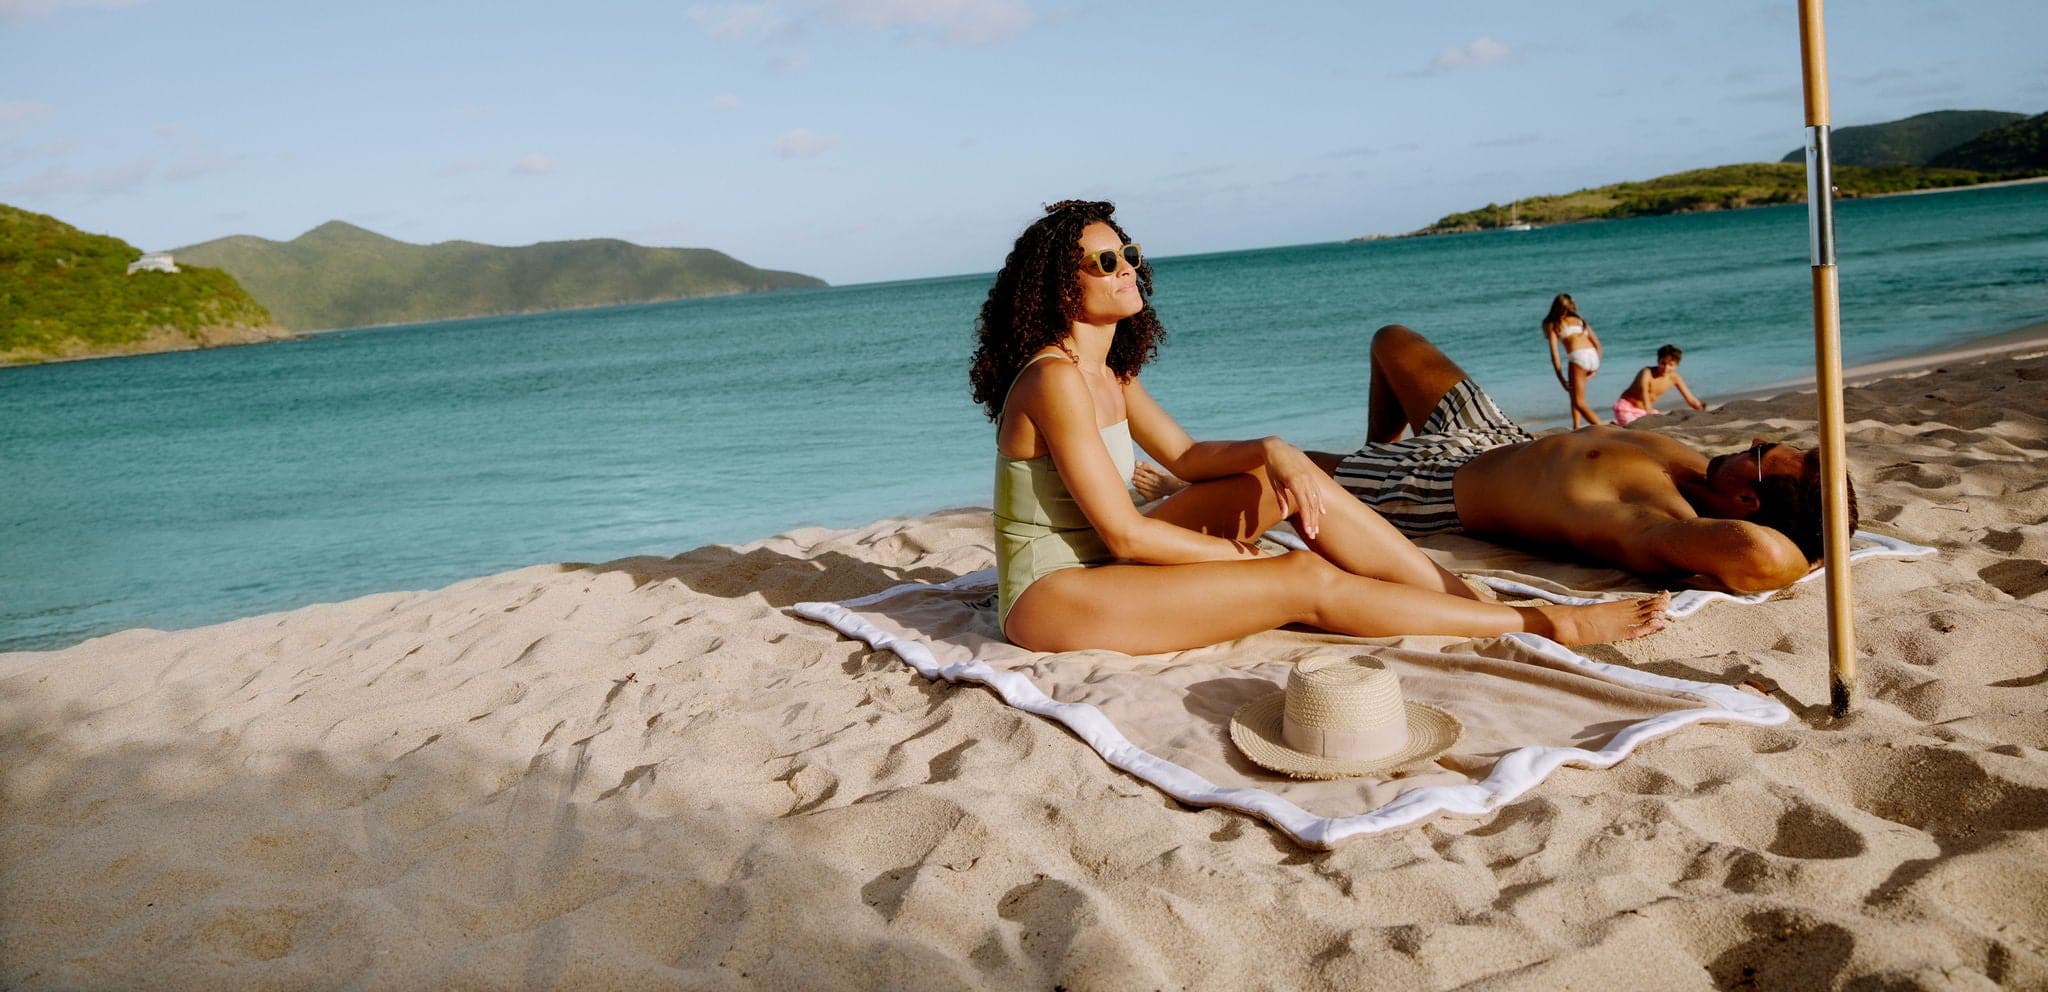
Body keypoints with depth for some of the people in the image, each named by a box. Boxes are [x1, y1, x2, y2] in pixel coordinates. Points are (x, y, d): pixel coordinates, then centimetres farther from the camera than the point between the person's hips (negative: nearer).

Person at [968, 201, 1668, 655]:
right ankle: (1550, 626, -9)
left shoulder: (1111, 372, 9)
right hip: (1052, 597, -9)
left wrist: (1272, 452, -7)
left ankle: (1472, 600, -1)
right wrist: (1237, 553, -9)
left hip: (1101, 564, 9)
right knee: (1307, 581, -17)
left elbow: (1185, 456, 14)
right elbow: (1123, 533, -22)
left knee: (1289, 473, -1)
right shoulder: (1055, 380, -20)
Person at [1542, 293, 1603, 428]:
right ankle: (1576, 427, 21)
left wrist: (1561, 378, 1)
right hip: (1593, 356, 5)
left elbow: (1554, 352, 4)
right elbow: (1597, 344, 23)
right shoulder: (1580, 320, 28)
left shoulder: (1552, 325, 15)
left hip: (1578, 356, -5)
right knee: (1573, 392, 29)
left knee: (1579, 403, -2)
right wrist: (1596, 367, 25)